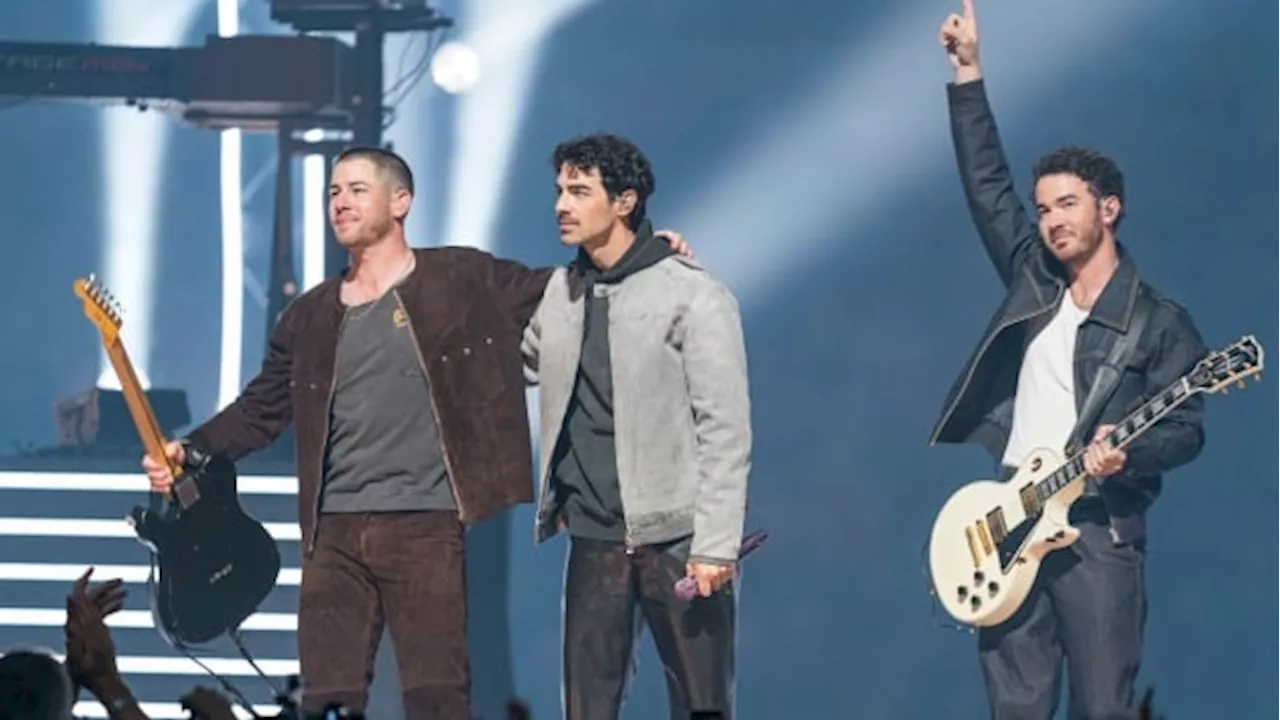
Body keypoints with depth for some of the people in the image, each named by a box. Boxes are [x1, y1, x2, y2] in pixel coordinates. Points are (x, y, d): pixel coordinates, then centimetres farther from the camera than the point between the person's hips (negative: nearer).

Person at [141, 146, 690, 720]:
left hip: (427, 527, -4)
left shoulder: (465, 281, 4)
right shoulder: (312, 315, 14)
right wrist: (188, 452, 4)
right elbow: (260, 410, 17)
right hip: (335, 533, 4)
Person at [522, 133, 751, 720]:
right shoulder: (561, 293, 9)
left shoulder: (693, 296, -7)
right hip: (594, 539, 5)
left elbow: (725, 430, -11)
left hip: (676, 539, -5)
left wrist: (716, 545, -16)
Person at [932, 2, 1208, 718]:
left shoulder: (1160, 323, -1)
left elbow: (1187, 430, -4)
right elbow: (987, 183, 16)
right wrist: (968, 71, 12)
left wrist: (1129, 455, -25)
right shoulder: (1033, 282, 14)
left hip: (1097, 533, -5)